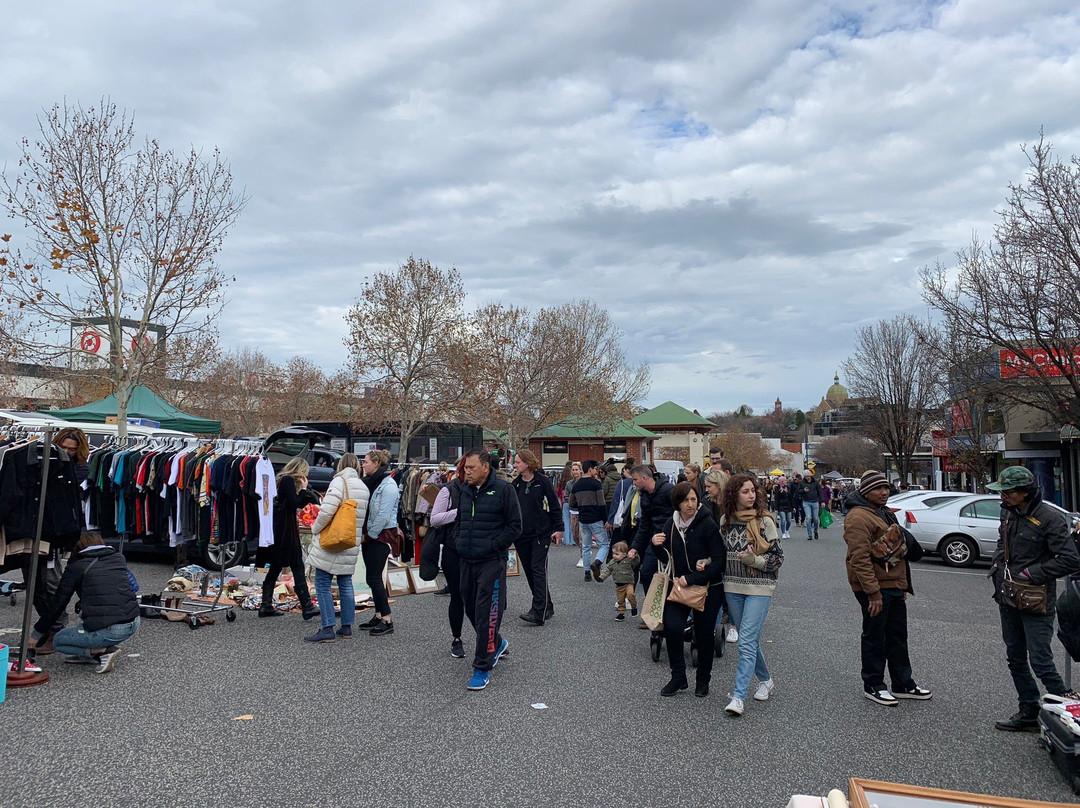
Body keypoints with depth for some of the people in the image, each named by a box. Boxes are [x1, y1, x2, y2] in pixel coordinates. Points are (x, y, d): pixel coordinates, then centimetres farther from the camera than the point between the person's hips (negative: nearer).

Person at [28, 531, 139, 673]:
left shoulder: (76, 567, 4)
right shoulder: (119, 558, 15)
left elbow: (58, 603, 10)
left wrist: (37, 632, 24)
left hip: (108, 630, -6)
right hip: (133, 624, 6)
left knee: (58, 641, 22)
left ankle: (104, 651, 1)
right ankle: (91, 652, 25)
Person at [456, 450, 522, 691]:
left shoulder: (503, 489, -8)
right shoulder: (464, 491, 10)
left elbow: (515, 526, -8)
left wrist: (492, 545, -14)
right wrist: (461, 543, 8)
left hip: (492, 562, -7)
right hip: (467, 561, 7)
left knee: (486, 613, -6)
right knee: (471, 609, 16)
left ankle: (483, 667, 4)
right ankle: (496, 644, 40)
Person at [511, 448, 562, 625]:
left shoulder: (543, 482, -5)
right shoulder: (515, 484, 7)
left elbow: (554, 505, -3)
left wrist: (558, 528, -7)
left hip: (541, 533, -5)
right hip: (521, 535, 6)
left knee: (538, 570, -9)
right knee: (529, 571, 9)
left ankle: (539, 612, -11)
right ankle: (547, 607, 22)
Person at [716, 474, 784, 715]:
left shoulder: (764, 520, -8)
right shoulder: (725, 519, 4)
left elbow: (777, 557, -5)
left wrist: (754, 560, -20)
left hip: (759, 587, -5)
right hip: (733, 587, 5)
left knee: (747, 641, -10)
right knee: (749, 639, 16)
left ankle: (739, 696, -8)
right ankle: (765, 680, 37)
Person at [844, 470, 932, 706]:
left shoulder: (885, 513, 16)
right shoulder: (858, 517, -17)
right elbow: (859, 558, -23)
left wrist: (904, 586, 22)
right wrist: (873, 592, -24)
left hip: (895, 587, 10)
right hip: (875, 589, -10)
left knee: (898, 636, 17)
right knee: (875, 637, 2)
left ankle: (903, 684, 29)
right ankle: (873, 686, 16)